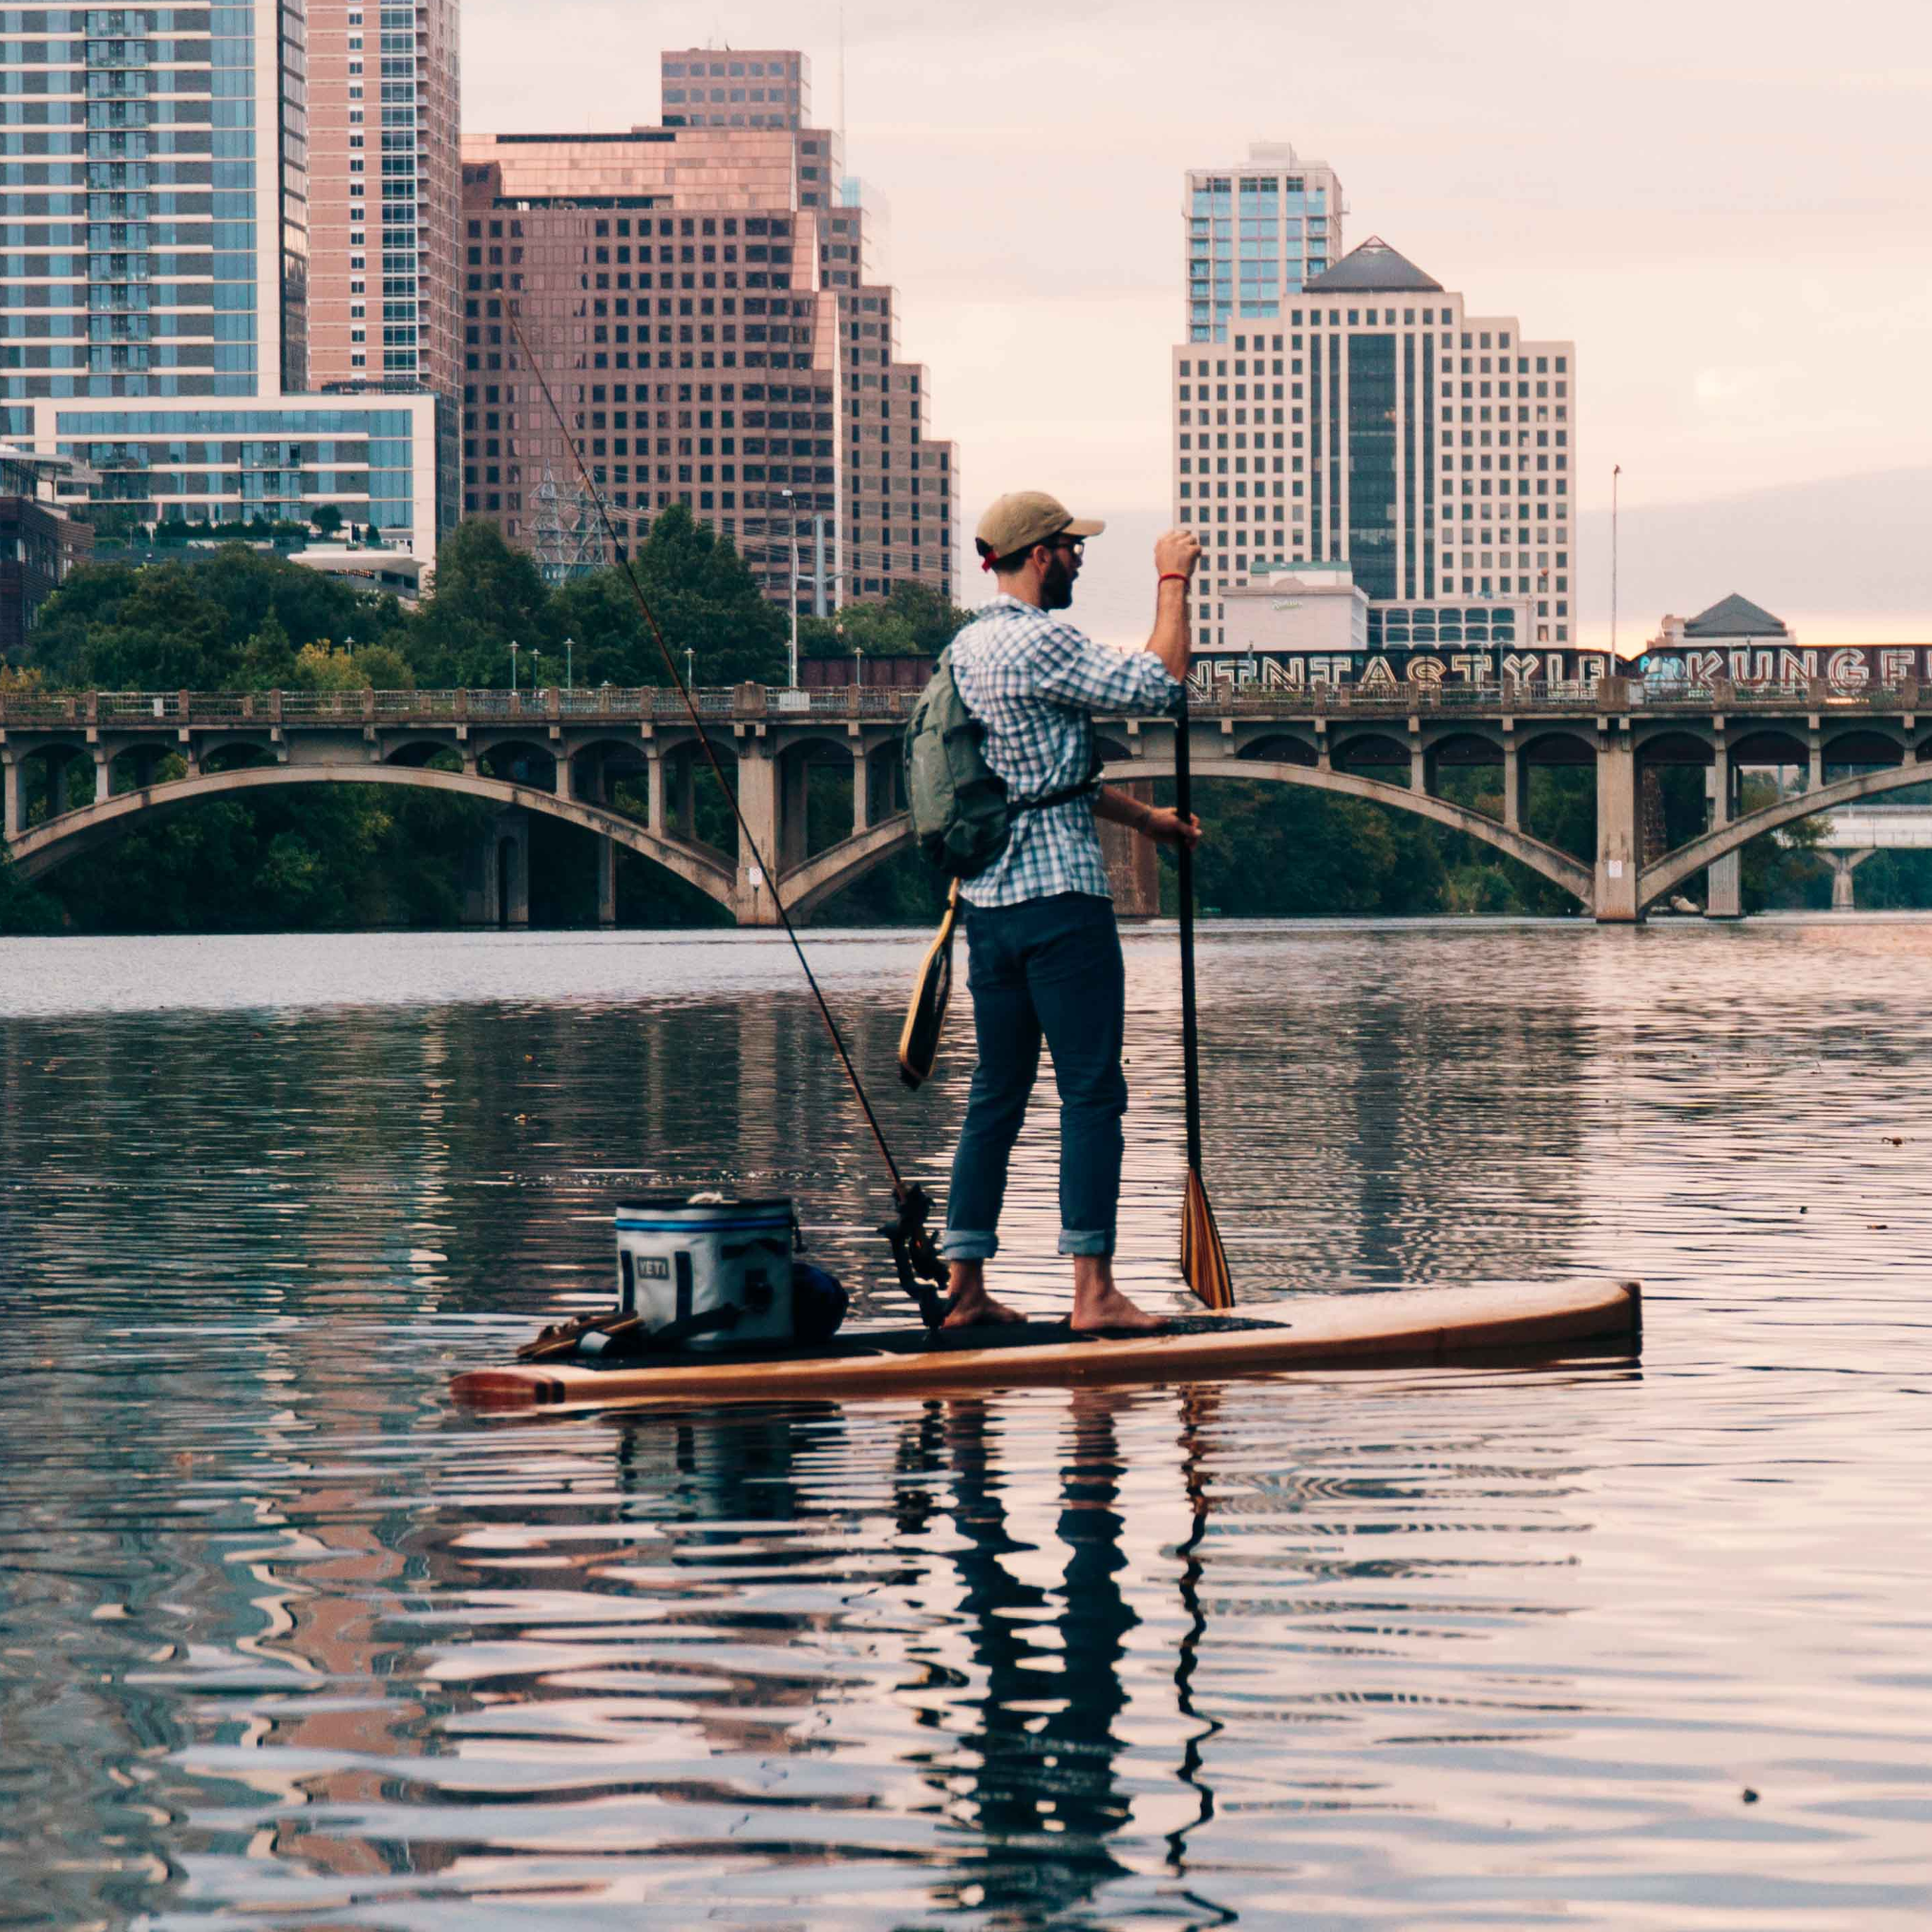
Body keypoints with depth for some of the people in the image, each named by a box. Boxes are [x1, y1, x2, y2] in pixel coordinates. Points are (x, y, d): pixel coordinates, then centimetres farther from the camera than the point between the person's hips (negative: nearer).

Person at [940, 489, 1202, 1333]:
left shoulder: (968, 647, 16)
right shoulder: (1038, 644, -14)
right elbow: (1158, 685, -16)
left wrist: (1141, 817, 27)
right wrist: (1173, 581, -5)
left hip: (987, 901, 9)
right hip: (1060, 896, -9)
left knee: (996, 1094, 11)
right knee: (1091, 1092, -5)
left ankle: (964, 1285, 10)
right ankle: (1092, 1290, -7)